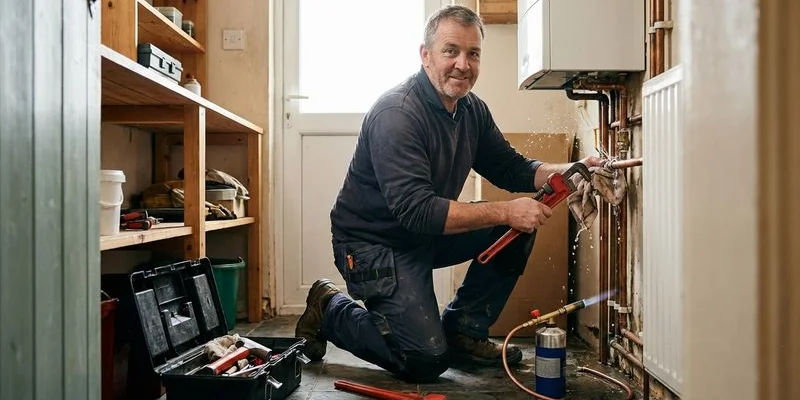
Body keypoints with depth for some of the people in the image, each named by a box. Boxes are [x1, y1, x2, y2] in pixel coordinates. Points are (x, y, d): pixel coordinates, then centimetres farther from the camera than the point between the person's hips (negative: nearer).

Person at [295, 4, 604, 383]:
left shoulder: (472, 109, 1)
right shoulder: (396, 113, -25)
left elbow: (511, 168, 8)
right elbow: (416, 212, -32)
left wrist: (570, 172, -10)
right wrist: (505, 211, -32)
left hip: (427, 235, 8)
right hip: (372, 242, -8)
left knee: (519, 228, -5)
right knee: (428, 360, -13)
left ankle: (464, 329, 8)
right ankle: (331, 310, 9)